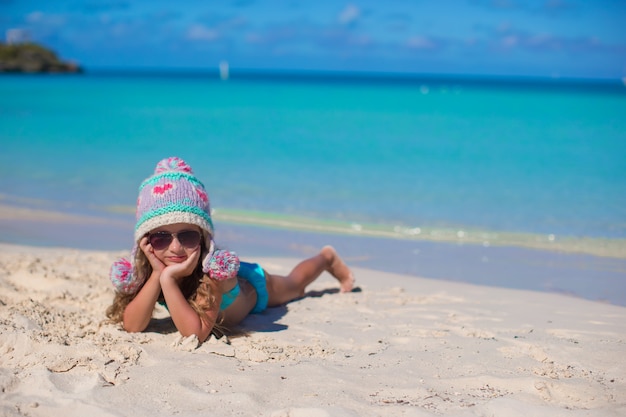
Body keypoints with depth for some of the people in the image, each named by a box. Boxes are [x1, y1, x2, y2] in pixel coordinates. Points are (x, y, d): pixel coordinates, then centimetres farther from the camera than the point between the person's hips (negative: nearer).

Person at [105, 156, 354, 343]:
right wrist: (157, 275, -51)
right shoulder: (145, 267, -36)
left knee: (294, 283, 30)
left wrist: (168, 280, -62)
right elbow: (131, 326, -42)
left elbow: (196, 332, -54)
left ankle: (327, 257, 56)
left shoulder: (216, 268, -49)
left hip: (253, 286, -2)